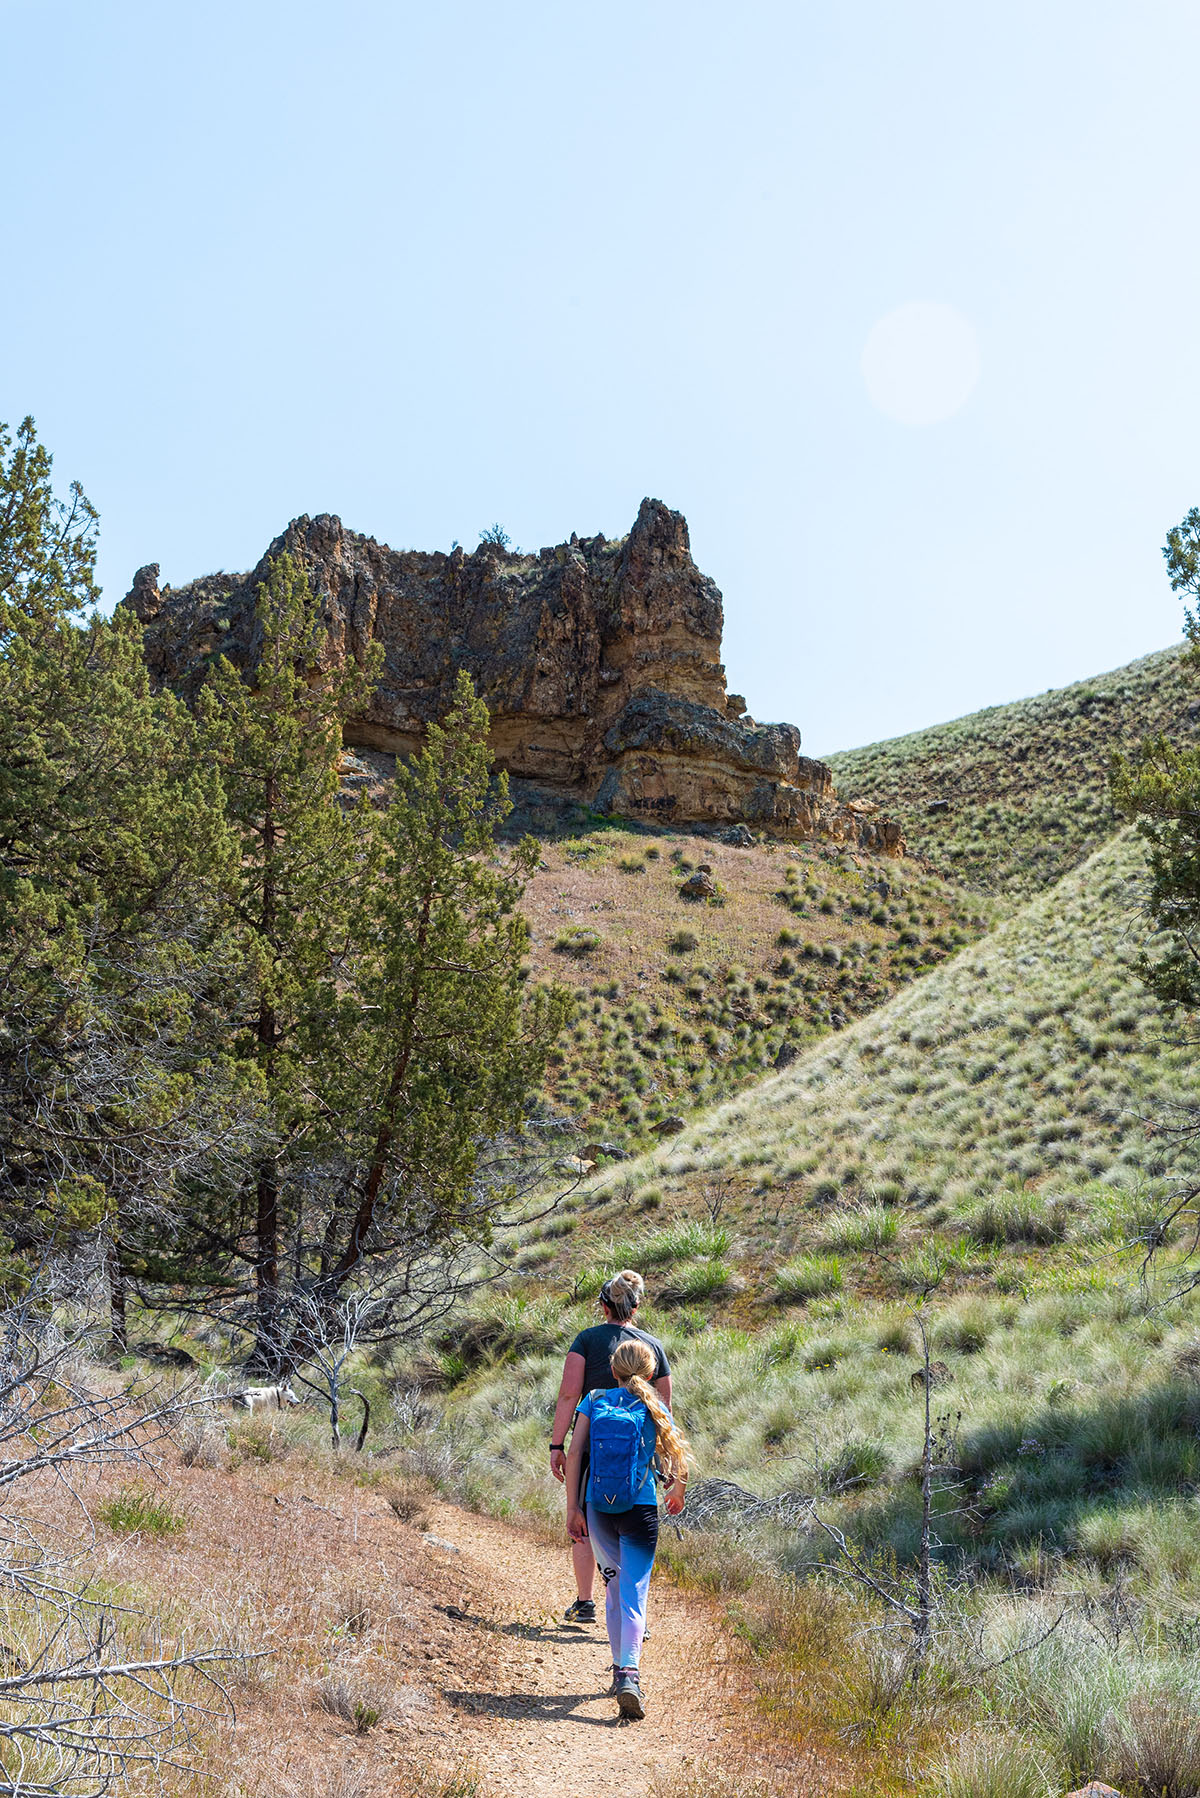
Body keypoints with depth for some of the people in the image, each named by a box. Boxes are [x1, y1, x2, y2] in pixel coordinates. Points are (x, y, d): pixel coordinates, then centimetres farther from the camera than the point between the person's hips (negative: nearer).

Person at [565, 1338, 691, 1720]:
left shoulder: (594, 1401, 5)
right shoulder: (654, 1409, 2)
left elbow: (575, 1453, -4)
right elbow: (678, 1464, 0)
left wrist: (573, 1508, -1)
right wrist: (677, 1492, 21)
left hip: (597, 1507, 2)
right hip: (640, 1509, -2)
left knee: (614, 1587, 19)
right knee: (634, 1592, -3)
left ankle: (620, 1669, 29)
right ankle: (629, 1673, -21)